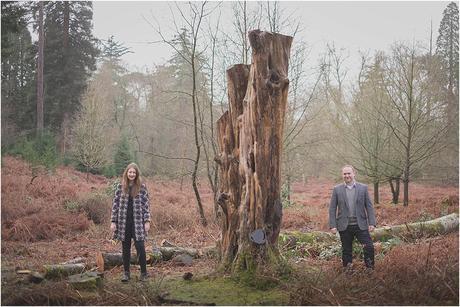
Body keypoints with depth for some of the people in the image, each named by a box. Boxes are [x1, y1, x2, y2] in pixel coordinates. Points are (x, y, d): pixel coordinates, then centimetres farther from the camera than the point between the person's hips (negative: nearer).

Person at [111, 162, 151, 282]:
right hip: (124, 222, 2)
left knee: (140, 247, -6)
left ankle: (143, 272, 9)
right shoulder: (121, 187, 4)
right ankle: (126, 272, 21)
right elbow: (115, 204, 5)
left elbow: (146, 205, 0)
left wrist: (147, 221, -6)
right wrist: (113, 221, 0)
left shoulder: (142, 187, 0)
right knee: (125, 248, 9)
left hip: (138, 222, -2)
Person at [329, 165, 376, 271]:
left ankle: (370, 270, 7)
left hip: (360, 225, 0)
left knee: (369, 247, -8)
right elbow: (332, 209, 2)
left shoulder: (363, 188, 3)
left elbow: (369, 207, 3)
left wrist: (372, 223, -5)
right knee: (346, 250, 7)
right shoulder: (337, 189, 2)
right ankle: (347, 270, 19)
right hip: (344, 226, 0)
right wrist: (332, 225, -5)